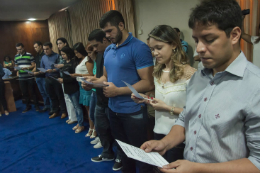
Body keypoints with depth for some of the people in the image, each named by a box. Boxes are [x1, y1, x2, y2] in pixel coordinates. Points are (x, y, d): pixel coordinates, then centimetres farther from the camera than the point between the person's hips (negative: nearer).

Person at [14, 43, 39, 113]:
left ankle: (36, 106, 12)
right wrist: (16, 69, -1)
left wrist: (27, 68, -19)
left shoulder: (29, 55, -4)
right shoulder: (16, 57, 11)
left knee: (33, 91, 2)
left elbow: (33, 65, -5)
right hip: (21, 78, 4)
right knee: (24, 92, 10)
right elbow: (16, 66, 19)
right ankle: (28, 106, 23)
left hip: (30, 77, -4)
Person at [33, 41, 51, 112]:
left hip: (44, 76, -8)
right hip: (38, 77, 8)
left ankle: (52, 106, 6)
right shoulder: (36, 56, 15)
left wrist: (38, 72, -20)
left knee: (47, 92, -3)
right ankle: (46, 105, 23)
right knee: (42, 92, 13)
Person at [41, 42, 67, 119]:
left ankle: (64, 112, 12)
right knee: (52, 96, 13)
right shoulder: (43, 57, 11)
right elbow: (42, 69, 15)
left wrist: (52, 70, -24)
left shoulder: (56, 56, -6)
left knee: (60, 96, 1)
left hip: (56, 78, -5)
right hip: (47, 79, 6)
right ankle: (55, 112, 25)